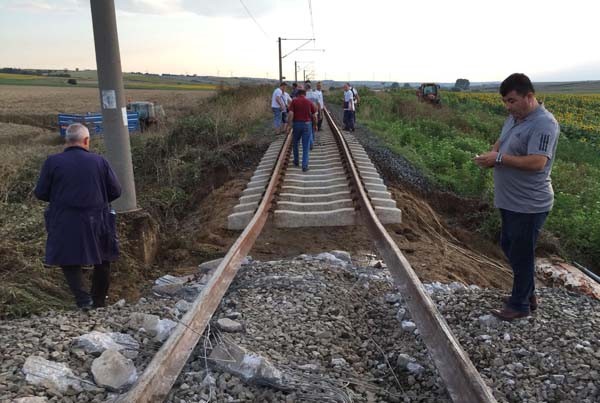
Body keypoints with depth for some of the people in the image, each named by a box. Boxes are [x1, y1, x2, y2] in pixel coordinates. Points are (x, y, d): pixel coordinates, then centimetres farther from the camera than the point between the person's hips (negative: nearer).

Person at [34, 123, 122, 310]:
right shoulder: (99, 161, -4)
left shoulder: (53, 162, -5)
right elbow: (115, 191, -2)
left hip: (65, 224, 0)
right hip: (96, 222, 1)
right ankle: (99, 302, 27)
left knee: (69, 260, 16)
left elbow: (40, 193, -2)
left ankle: (82, 297, -2)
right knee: (102, 262, 17)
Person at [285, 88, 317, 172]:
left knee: (295, 143, 22)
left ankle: (296, 161, 31)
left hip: (296, 124, 0)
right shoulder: (310, 102, 2)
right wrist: (315, 125, 18)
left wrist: (288, 124, -6)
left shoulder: (294, 101, -2)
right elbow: (314, 116, 3)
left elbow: (290, 114, -12)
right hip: (307, 124, 0)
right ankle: (305, 166, -2)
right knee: (306, 146, 3)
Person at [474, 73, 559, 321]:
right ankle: (527, 293, 39)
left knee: (521, 255, 4)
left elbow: (537, 162, -30)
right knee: (508, 246, 21)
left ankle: (520, 305, 23)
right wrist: (491, 155, -4)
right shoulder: (514, 118, 8)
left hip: (528, 206, -10)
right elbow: (501, 142, 19)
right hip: (510, 201, 10)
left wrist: (499, 158, -25)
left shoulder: (544, 124, -21)